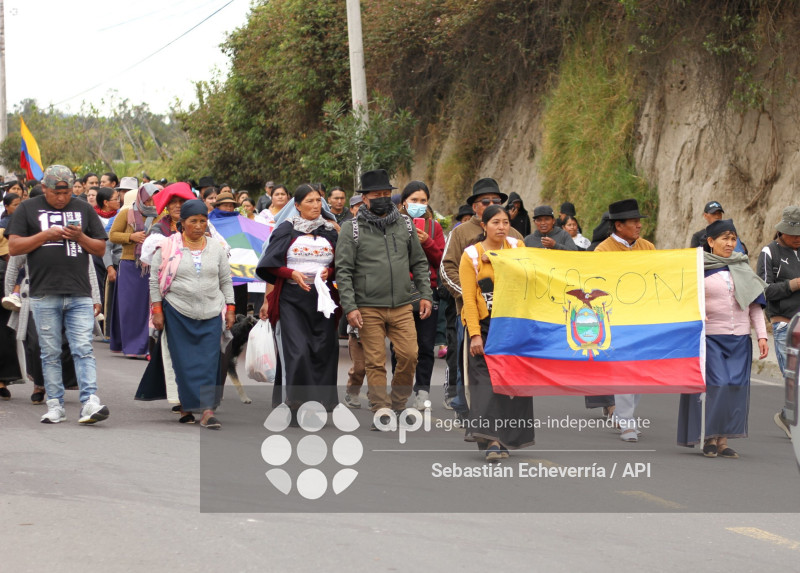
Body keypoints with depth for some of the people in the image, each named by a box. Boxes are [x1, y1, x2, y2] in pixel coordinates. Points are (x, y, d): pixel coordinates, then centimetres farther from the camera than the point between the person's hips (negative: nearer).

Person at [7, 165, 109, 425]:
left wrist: (80, 237, -5)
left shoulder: (84, 210, 14)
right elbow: (13, 247, 2)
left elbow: (101, 249, 14)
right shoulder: (28, 209, 9)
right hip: (44, 295, 0)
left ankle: (90, 403, -15)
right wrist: (45, 235, -9)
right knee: (50, 353, 3)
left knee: (84, 350, -9)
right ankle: (55, 406, 9)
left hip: (79, 295, 1)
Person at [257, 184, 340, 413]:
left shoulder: (330, 232, 12)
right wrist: (292, 274, -13)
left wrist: (328, 272, -6)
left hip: (322, 297, 3)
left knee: (323, 349, -3)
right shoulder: (286, 230, 5)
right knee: (298, 350, -13)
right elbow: (272, 265, 3)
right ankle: (296, 402, -8)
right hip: (292, 297, -3)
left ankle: (320, 400, 4)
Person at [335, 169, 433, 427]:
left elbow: (419, 263, 17)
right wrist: (349, 307, -11)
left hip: (402, 306, 3)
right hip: (368, 309, -3)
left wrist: (425, 295, 9)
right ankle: (381, 409, 6)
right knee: (375, 362, -2)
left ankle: (399, 403, 14)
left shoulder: (405, 225, 11)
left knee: (409, 355, -5)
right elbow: (343, 270, -4)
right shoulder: (352, 229, -1)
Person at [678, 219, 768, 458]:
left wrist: (762, 335, 6)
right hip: (709, 338, -4)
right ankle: (709, 438, 2)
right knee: (714, 386, -10)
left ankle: (723, 440, 5)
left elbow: (755, 304, 13)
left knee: (735, 387, -1)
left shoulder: (742, 267, 12)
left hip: (740, 339, 4)